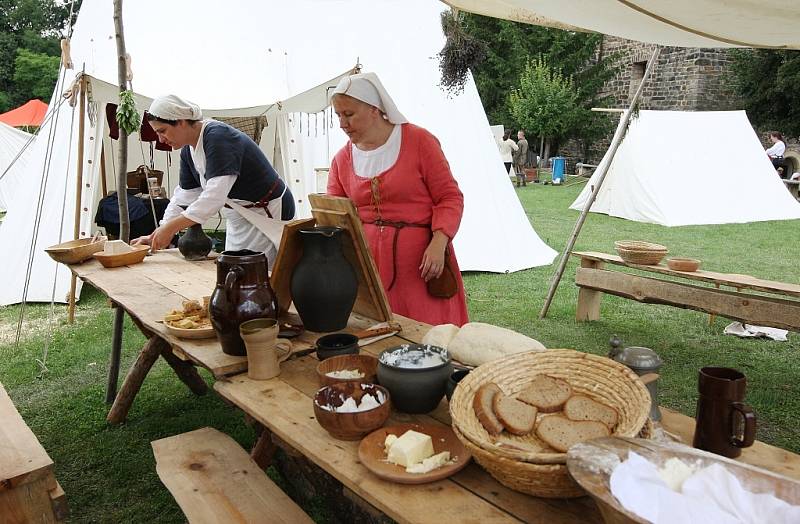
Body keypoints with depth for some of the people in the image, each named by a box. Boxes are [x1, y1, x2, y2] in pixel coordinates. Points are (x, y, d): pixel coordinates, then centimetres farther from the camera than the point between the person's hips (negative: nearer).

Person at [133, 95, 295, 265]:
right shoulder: (188, 150, 5)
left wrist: (171, 227, -32)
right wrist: (158, 235, 1)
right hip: (238, 216, 9)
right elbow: (184, 196, 9)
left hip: (266, 214, -9)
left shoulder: (218, 137, -24)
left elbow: (215, 195, -33)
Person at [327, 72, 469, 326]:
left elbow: (450, 196, -4)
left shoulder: (419, 141, -3)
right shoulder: (342, 159, 9)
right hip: (367, 263, 4)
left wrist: (438, 243, -17)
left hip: (420, 260, -3)